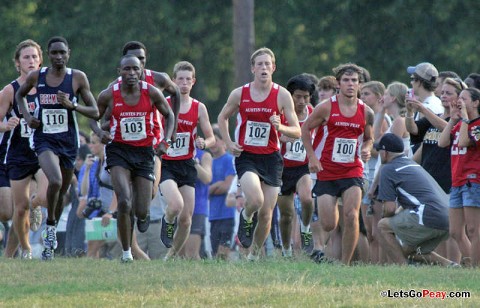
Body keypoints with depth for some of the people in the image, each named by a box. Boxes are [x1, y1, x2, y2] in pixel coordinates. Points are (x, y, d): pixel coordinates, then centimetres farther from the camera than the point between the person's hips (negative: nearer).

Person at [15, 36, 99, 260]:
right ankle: (50, 225, -4)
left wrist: (72, 105, -19)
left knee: (62, 192, 14)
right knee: (55, 181, -27)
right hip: (44, 139, -2)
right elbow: (20, 95, 21)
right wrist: (27, 116, 3)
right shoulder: (36, 77, -1)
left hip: (68, 141, 2)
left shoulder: (78, 78, -4)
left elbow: (95, 112, -2)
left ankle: (51, 234, 38)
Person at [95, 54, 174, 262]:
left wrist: (165, 141, -4)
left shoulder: (151, 93, -6)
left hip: (144, 152, 1)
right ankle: (126, 252, -5)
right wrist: (100, 133, -13)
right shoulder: (109, 95, -7)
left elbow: (169, 115, 10)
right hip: (119, 151, -1)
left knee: (141, 212, 0)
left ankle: (142, 215, 41)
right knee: (124, 202, -21)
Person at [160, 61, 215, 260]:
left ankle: (172, 255, 22)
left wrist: (204, 143, -13)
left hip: (187, 166, 3)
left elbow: (211, 138, 9)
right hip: (166, 164, -3)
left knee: (186, 218, 2)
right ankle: (167, 222, 9)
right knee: (176, 205, -28)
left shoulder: (199, 108, 3)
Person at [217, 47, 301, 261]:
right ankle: (246, 218, 10)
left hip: (271, 158, 1)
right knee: (255, 200, -26)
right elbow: (222, 118, 16)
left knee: (266, 213, 2)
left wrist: (280, 127, -22)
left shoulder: (282, 95, -3)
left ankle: (254, 254, 23)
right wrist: (228, 143, 3)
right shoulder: (239, 94, -1)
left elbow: (297, 131, -1)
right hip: (246, 156, -1)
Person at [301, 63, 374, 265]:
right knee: (328, 226, -2)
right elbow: (305, 129, 3)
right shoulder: (326, 108, -5)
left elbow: (369, 138, 20)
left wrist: (366, 149, -3)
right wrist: (312, 157, -5)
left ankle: (345, 263, -6)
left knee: (351, 216, -17)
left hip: (352, 171, 1)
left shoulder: (366, 112, 4)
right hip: (326, 172, -1)